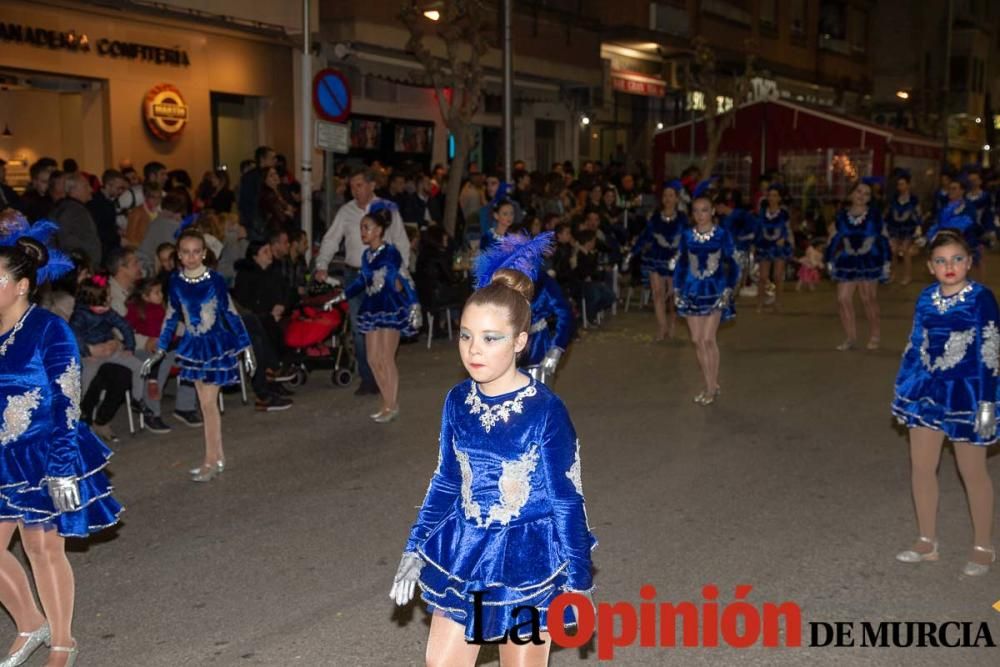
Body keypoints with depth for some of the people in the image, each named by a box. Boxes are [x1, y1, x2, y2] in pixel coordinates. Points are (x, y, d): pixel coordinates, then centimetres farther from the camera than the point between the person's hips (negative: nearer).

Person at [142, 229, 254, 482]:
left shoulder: (215, 280, -12)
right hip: (193, 347, 4)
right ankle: (218, 457, 21)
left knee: (208, 404, -5)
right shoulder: (175, 283, 0)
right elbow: (171, 318, 9)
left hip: (216, 345, -4)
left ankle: (210, 462, 4)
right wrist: (159, 352, 10)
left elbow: (231, 314, -5)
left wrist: (246, 347, -4)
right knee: (208, 404, 11)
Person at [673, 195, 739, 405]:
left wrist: (728, 290, -10)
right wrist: (677, 289, 5)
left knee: (708, 339, -11)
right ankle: (710, 385, 14)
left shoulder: (722, 235, -4)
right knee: (697, 340, 3)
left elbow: (733, 265, -1)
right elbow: (680, 264, 11)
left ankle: (713, 386, 2)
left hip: (714, 291, -4)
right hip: (692, 291, 4)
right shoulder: (687, 236, 4)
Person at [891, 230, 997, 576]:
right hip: (928, 390, 5)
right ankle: (927, 541, 25)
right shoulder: (926, 298, 3)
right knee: (921, 467, 10)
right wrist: (902, 391, 12)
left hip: (965, 392, -5)